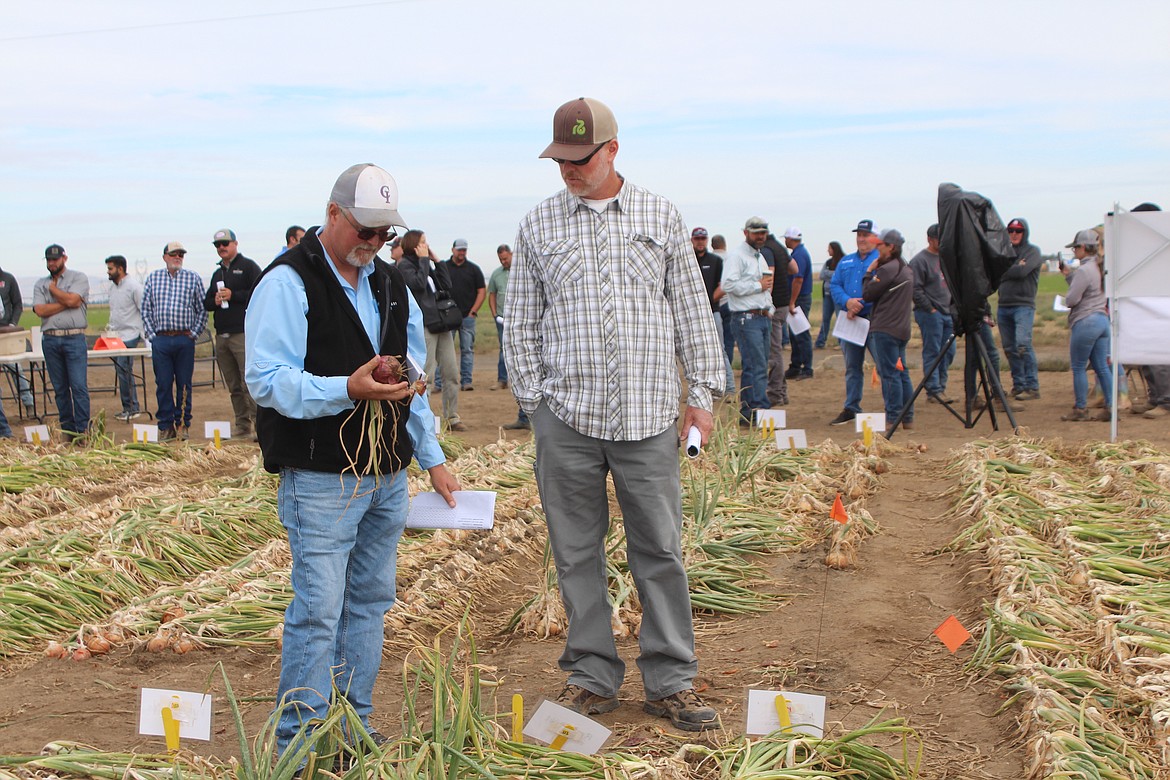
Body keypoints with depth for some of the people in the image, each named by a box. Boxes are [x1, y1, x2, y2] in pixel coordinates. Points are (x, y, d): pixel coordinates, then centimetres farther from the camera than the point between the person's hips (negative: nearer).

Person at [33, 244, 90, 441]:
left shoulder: (79, 278, 6)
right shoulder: (40, 284, 15)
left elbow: (71, 299, -11)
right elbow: (40, 310, -1)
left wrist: (53, 288, 4)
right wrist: (66, 302, -6)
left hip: (74, 338, -4)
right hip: (50, 340, 4)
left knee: (79, 386, -10)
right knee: (60, 388, 6)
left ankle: (82, 430, -8)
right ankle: (67, 430, 12)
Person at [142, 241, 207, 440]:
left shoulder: (193, 278, 7)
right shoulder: (153, 278, 11)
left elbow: (202, 310, 7)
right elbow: (146, 310, 11)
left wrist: (193, 333, -1)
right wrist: (151, 335, 3)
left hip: (185, 340, -1)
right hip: (160, 340, 1)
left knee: (184, 384, 3)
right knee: (163, 384, 1)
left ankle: (183, 424, 12)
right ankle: (165, 426, 8)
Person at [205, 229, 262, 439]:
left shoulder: (248, 266, 1)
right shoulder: (217, 273, 23)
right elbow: (206, 302, 25)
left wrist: (233, 296, -12)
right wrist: (215, 301, 3)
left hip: (243, 333, -7)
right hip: (221, 335, 7)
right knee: (234, 387, 8)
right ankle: (242, 427, 12)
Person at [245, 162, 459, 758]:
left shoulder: (391, 285, 16)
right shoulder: (287, 283, -9)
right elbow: (266, 380, -17)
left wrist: (432, 458, 17)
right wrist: (348, 390, -28)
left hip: (388, 475, 8)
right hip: (321, 480, -8)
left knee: (370, 601, 14)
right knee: (318, 611, -5)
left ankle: (354, 725, 26)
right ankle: (300, 743, 7)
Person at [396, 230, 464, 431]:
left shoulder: (429, 264, 18)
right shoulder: (405, 265, -3)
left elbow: (447, 286, 11)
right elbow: (419, 284, -19)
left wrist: (438, 262, 8)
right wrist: (424, 259, -9)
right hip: (424, 325, -7)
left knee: (451, 372, 6)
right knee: (427, 375, -9)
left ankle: (451, 416, 13)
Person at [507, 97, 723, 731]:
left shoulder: (660, 216, 7)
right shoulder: (538, 226, 7)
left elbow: (691, 310, 9)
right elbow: (521, 322, 10)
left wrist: (701, 392, 6)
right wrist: (531, 399, 6)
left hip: (647, 415, 0)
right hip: (566, 417, 1)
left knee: (660, 551, 3)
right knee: (577, 553, 7)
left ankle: (670, 682, 15)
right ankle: (593, 677, 19)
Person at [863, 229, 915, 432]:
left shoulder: (887, 269, -14)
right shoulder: (907, 270, 15)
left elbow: (867, 294, -12)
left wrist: (869, 273, 2)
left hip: (884, 329, -9)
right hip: (901, 329, 9)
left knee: (889, 374, -7)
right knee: (901, 372, 13)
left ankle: (892, 419, -5)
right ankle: (908, 417, 15)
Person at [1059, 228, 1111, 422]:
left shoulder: (1084, 270, -15)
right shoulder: (1100, 268, 14)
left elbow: (1071, 299, -16)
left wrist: (1065, 299, 6)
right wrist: (1068, 274, 14)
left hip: (1085, 322, -9)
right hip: (1103, 320, 9)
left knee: (1078, 368, -1)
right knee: (1101, 367, 10)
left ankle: (1080, 410, 2)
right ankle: (1110, 407, 9)